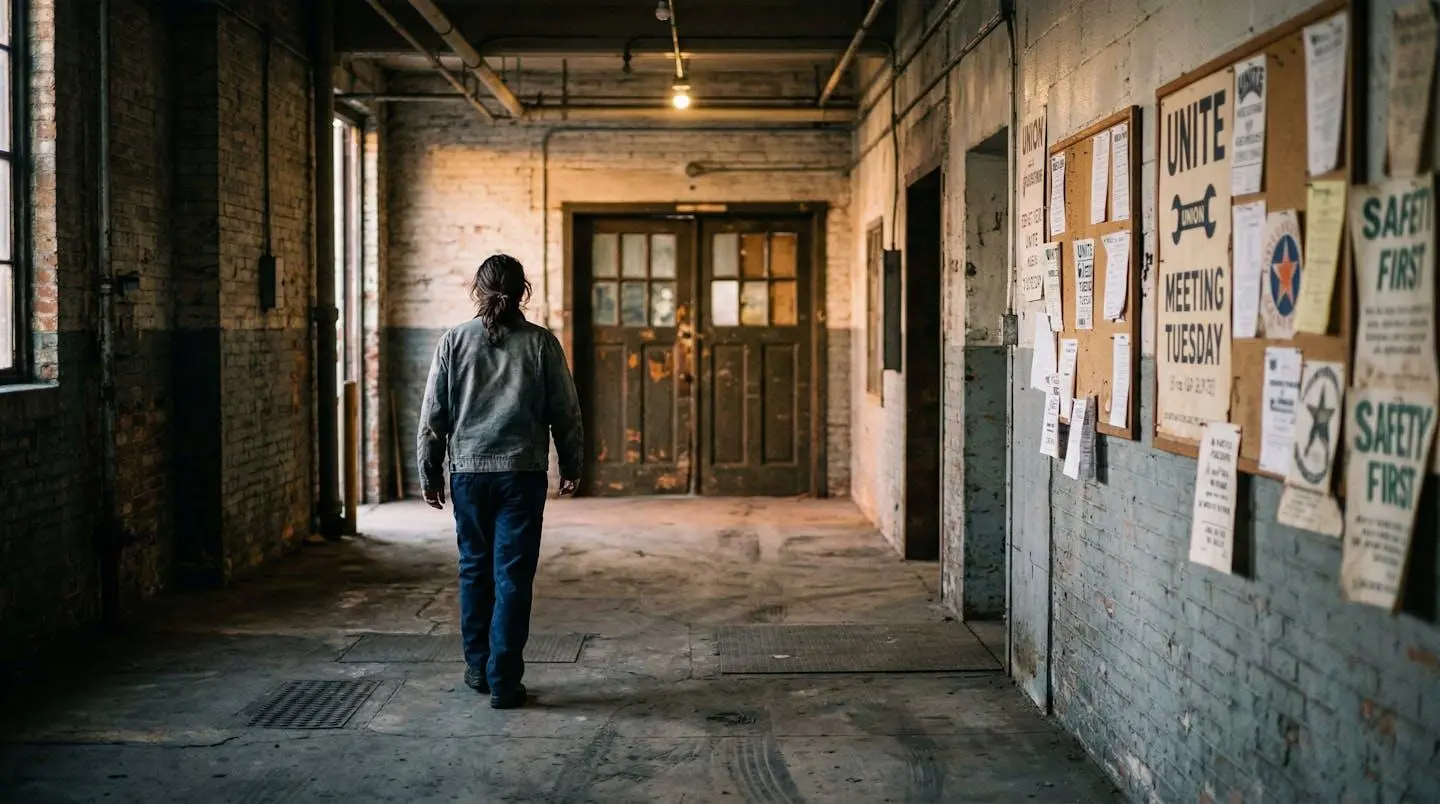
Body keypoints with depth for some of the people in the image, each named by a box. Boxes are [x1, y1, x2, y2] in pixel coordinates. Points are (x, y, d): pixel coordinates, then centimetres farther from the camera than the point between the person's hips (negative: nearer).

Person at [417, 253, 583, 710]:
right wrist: (571, 466, 14)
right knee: (512, 576, 1)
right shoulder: (540, 343, -1)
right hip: (523, 472, -1)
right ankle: (503, 682, 1)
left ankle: (478, 668, 25)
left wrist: (430, 474, 11)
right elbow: (565, 411, 1)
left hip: (468, 471, 1)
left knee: (475, 569, 16)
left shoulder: (454, 342, 1)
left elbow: (433, 415, 3)